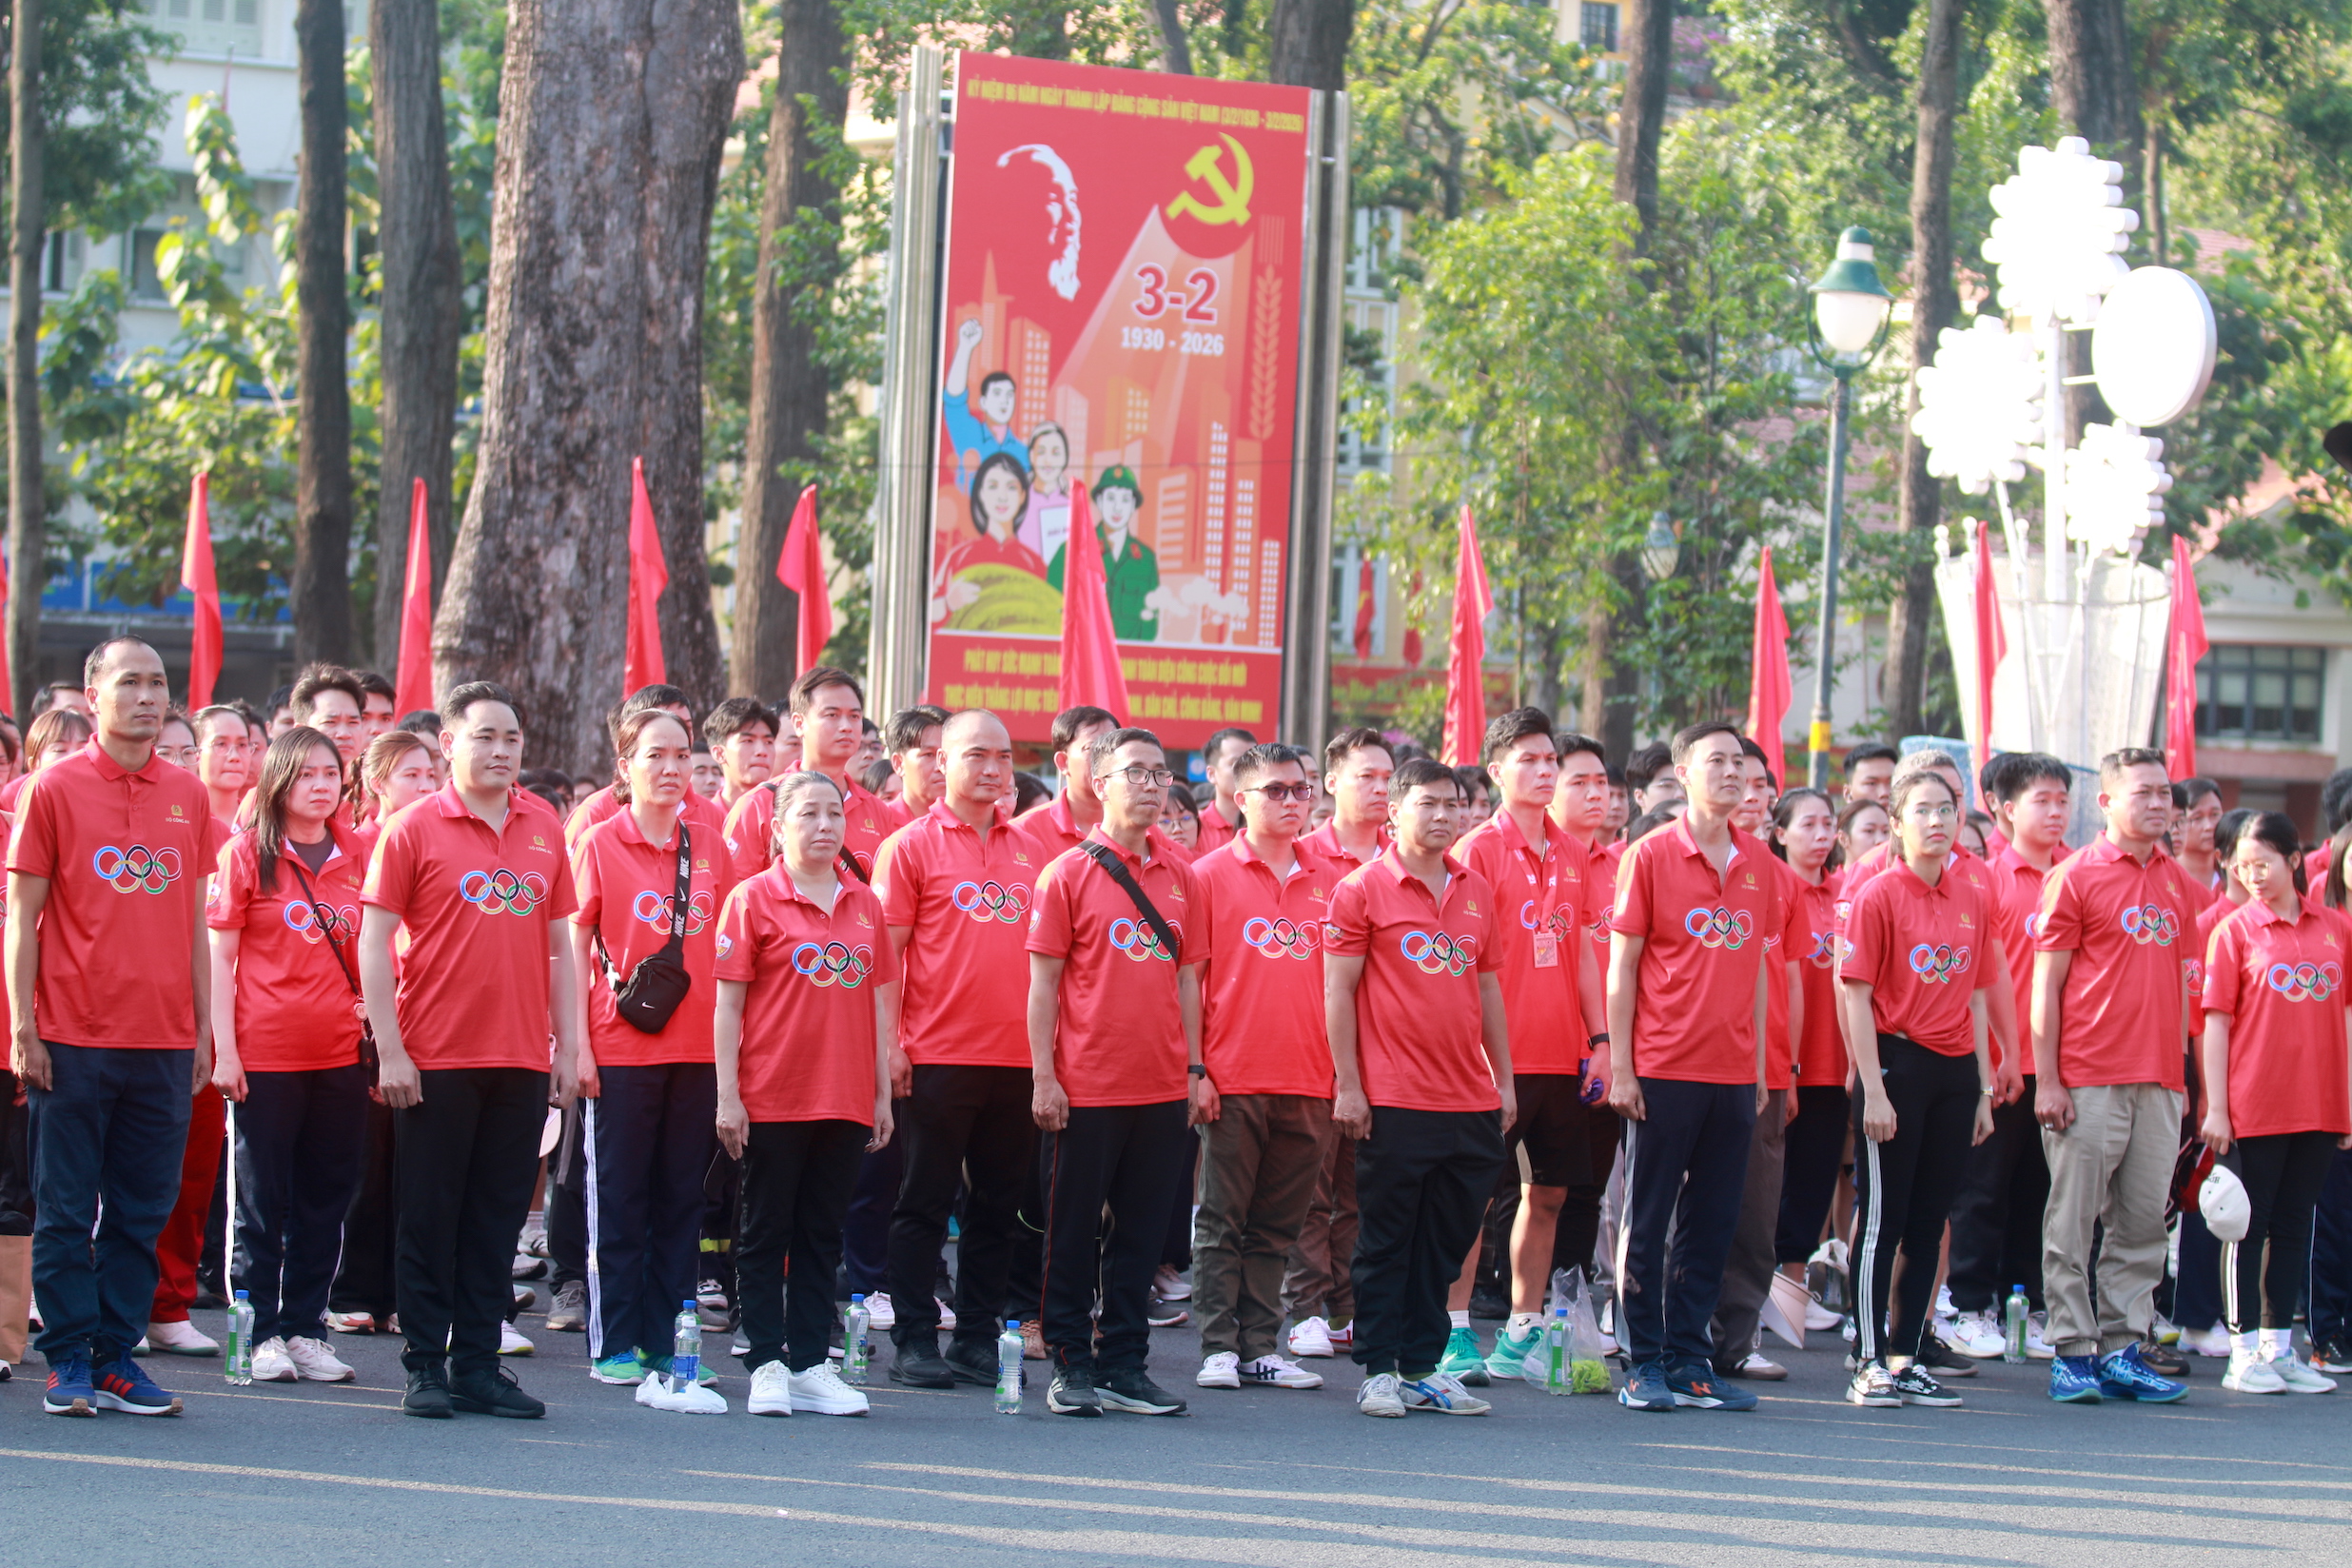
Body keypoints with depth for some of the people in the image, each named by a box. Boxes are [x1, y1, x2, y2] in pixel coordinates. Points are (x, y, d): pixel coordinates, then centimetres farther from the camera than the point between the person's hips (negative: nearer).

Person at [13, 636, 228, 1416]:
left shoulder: (188, 796, 9)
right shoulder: (55, 788, -1)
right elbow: (23, 915, -1)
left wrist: (204, 1030, 10)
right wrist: (23, 1028, -7)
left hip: (163, 1040, 3)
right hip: (73, 1038, -3)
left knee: (141, 1212, 6)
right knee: (66, 1211, 1)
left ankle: (116, 1355, 13)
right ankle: (70, 1362, 8)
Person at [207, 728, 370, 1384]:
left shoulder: (356, 856, 8)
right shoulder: (247, 854, -2)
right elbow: (219, 957, -3)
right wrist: (224, 1050, -9)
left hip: (340, 1055, 4)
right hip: (265, 1054, -4)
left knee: (325, 1200, 7)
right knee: (263, 1202, 2)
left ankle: (305, 1329, 15)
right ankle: (263, 1333, 9)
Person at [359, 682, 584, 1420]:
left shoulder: (543, 828, 9)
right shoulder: (414, 828, -3)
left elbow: (558, 942, 14)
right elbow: (374, 942, -5)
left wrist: (568, 1045, 9)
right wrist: (390, 1051, -10)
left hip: (522, 1061, 4)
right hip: (436, 1059, -4)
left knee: (497, 1220, 7)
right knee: (432, 1219, 2)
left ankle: (478, 1365, 14)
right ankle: (426, 1367, 9)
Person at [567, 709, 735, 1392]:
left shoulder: (710, 849, 8)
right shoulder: (599, 843, -2)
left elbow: (726, 950, 13)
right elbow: (575, 950, -2)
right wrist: (577, 1045, -9)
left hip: (696, 1048, 4)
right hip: (618, 1048, -4)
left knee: (681, 1200, 7)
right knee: (617, 1200, 2)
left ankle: (667, 1341, 14)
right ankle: (612, 1345, 7)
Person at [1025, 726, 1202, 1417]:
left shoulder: (1180, 878, 10)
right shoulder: (1069, 873, -3)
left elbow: (1186, 977, 14)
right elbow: (1044, 982, -3)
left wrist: (1195, 1069, 9)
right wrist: (1043, 1076, -8)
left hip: (1161, 1088, 4)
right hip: (1085, 1089, -4)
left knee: (1142, 1231, 8)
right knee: (1073, 1231, 3)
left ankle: (1124, 1366, 15)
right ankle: (1071, 1366, 12)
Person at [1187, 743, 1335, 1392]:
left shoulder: (1329, 881, 10)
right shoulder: (1210, 875, 0)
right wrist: (1193, 1066, -8)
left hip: (1309, 1084, 3)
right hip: (1233, 1082, -3)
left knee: (1276, 1225, 8)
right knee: (1221, 1222, 0)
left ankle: (1261, 1346, 13)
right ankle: (1219, 1346, 4)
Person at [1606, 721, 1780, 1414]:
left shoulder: (1757, 863, 10)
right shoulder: (1651, 856, -3)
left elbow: (1755, 967, 15)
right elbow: (1622, 967, -3)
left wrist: (1759, 1064, 11)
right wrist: (1619, 1066, -8)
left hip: (1733, 1072, 5)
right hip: (1663, 1069, -4)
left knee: (1711, 1225, 7)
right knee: (1648, 1221, 1)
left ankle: (1690, 1359, 14)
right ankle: (1644, 1364, 5)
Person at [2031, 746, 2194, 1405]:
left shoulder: (2175, 882, 13)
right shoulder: (2074, 877, -3)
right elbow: (2046, 985, -4)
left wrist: (2179, 1069, 13)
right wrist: (2046, 1079, -9)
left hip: (2157, 1081, 5)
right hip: (2086, 1080, -5)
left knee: (2146, 1220, 6)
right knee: (2073, 1220, -2)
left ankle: (2123, 1348, 11)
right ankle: (2073, 1351, 3)